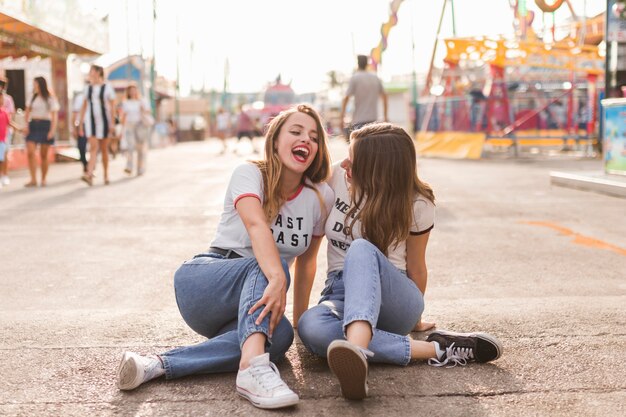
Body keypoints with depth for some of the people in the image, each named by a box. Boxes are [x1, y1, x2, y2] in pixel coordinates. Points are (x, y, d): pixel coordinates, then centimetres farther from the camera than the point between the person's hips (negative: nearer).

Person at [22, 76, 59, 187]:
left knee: (43, 155, 2)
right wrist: (26, 125, 1)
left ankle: (43, 179, 13)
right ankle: (33, 179, -10)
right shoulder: (33, 97, 10)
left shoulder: (50, 98, -1)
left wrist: (52, 130, -13)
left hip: (45, 125, -3)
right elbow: (27, 112, 14)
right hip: (33, 125, 3)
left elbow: (54, 115, -4)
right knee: (30, 152, -11)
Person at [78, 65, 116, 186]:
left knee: (104, 149, 6)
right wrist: (80, 124, 8)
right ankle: (89, 175, -25)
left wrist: (112, 124, -10)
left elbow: (112, 107, -4)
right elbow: (84, 107, 12)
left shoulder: (107, 88, -2)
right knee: (93, 147, -12)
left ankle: (106, 175, 18)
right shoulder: (87, 88, 9)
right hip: (90, 121, 2)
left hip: (103, 121, -2)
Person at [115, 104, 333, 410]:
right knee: (270, 266, -35)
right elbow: (256, 225, -31)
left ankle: (158, 365, -38)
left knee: (280, 336, -32)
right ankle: (253, 367, -55)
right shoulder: (249, 174, -11)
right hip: (201, 280, -4)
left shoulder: (321, 197, 3)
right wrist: (277, 278, -49)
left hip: (249, 302, 4)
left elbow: (306, 260, 12)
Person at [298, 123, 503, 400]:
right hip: (340, 293, 3)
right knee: (310, 327, -37)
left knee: (362, 250, -38)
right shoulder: (335, 178, 1)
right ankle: (432, 350, -34)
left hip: (393, 300, -2)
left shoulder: (417, 205, -6)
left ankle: (356, 351, -64)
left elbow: (415, 267, 6)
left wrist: (415, 320, 17)